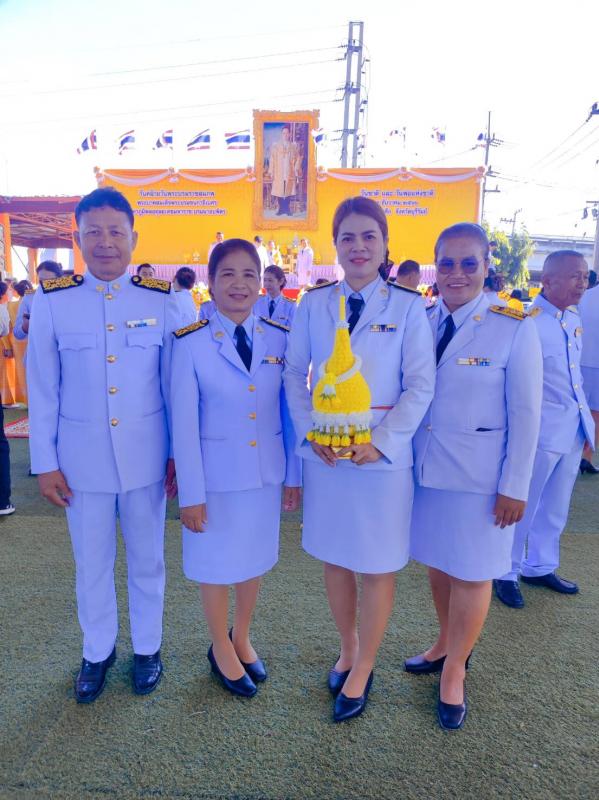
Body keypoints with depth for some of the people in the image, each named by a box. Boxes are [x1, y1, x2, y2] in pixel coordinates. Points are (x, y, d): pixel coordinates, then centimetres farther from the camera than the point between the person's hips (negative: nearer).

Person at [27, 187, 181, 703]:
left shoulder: (162, 300, -4)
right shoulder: (52, 301, -4)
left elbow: (175, 384, 0)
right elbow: (42, 390, 0)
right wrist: (45, 462, 0)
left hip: (145, 455, 0)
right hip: (81, 456, 1)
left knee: (147, 558, 16)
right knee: (91, 564, 16)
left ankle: (147, 647, 38)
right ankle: (98, 651, 40)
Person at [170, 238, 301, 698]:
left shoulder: (280, 339, -3)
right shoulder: (191, 343, -11)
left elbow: (290, 410, 2)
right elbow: (184, 423, -10)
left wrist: (294, 474, 4)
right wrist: (191, 494, -9)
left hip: (267, 471, 3)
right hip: (216, 474, -3)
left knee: (256, 557, 19)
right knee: (216, 563, 14)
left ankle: (242, 637, 45)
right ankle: (222, 649, 39)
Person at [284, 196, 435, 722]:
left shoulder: (407, 307, -3)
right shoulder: (313, 304, 4)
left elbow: (420, 386, -6)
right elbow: (295, 375, 3)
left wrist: (379, 443, -16)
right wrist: (310, 433, -11)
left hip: (383, 454, -2)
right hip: (324, 452, 3)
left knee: (377, 566, 8)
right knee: (334, 557, 15)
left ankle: (363, 670, 30)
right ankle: (348, 648, 40)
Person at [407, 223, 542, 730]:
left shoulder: (514, 328, -10)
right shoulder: (420, 323, 0)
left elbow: (525, 413, -9)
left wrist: (514, 486, -10)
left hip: (479, 474, -4)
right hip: (426, 468, 4)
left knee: (471, 570, 10)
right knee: (436, 562, 18)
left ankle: (455, 670, 31)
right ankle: (446, 644, 42)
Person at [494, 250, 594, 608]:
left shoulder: (574, 320, 9)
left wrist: (587, 420, 18)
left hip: (573, 431, 8)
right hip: (540, 431, -8)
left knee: (555, 508, 20)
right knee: (522, 506, 6)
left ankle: (540, 567, 38)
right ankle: (506, 574, 24)